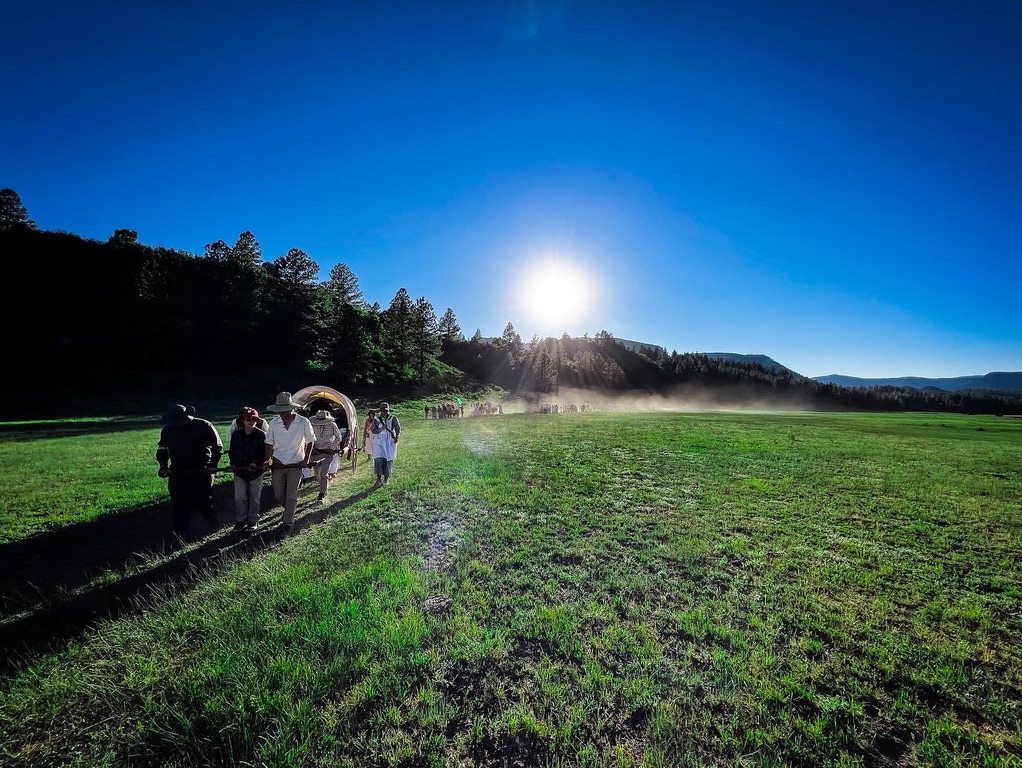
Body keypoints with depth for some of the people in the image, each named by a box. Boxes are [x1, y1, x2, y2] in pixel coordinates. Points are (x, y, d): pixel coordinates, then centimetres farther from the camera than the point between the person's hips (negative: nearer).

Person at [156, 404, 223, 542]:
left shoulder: (204, 426, -10)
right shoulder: (167, 429, 1)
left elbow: (218, 447, -3)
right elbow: (162, 450, 18)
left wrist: (212, 465, -11)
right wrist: (163, 465, 4)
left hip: (201, 473, -3)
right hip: (177, 474, 3)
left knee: (203, 502, 2)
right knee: (179, 505, 6)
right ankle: (181, 533, 20)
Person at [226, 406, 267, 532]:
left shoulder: (261, 435, -10)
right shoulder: (236, 434, -1)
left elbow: (265, 453, -6)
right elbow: (232, 451, 7)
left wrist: (257, 463, -19)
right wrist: (233, 464, -6)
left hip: (256, 471, -2)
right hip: (239, 471, 2)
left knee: (254, 498, 9)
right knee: (239, 497, 2)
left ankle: (252, 521, 24)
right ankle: (240, 520, 19)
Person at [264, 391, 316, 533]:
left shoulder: (304, 422, -14)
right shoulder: (274, 423, -7)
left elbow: (310, 441, -1)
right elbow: (269, 444, 3)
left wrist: (306, 459, -7)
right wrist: (267, 461, -8)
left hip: (296, 464, -3)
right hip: (278, 464, 3)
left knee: (291, 495, -1)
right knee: (278, 495, 13)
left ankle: (288, 521, 16)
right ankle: (289, 509, 43)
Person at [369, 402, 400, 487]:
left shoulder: (393, 419, 3)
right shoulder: (376, 420, 6)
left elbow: (398, 428, -7)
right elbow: (373, 431, -3)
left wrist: (397, 437, -25)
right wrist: (382, 428, -20)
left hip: (390, 442, 0)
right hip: (379, 442, 0)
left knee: (389, 459, 3)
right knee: (378, 459, -12)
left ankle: (386, 477, 19)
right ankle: (379, 478, -6)